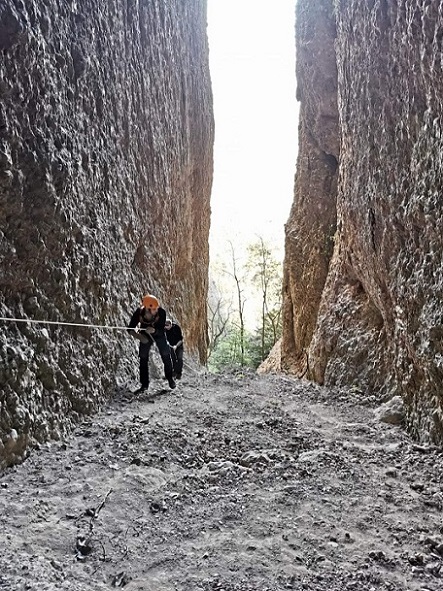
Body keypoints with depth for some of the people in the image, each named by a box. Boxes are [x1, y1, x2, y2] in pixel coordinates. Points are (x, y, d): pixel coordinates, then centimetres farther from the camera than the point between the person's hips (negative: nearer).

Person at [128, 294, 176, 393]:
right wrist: (139, 337, -37)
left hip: (158, 334, 0)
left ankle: (170, 378, 23)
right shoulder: (138, 313, -32)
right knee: (143, 359, -3)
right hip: (145, 336, 1)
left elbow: (161, 330, -32)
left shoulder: (161, 313, -35)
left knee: (166, 356, -2)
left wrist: (153, 330, -53)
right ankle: (144, 384, 9)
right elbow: (130, 329, -21)